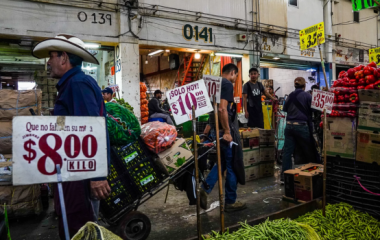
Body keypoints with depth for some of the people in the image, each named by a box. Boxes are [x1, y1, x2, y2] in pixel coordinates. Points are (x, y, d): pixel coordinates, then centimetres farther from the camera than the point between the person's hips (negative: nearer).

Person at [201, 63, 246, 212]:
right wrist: (227, 132, -22)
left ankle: (205, 189, 7)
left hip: (216, 128, 9)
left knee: (222, 162, 20)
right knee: (232, 166, 3)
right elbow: (222, 108, -24)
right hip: (225, 129, -9)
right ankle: (230, 202, 14)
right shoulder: (227, 84, -13)